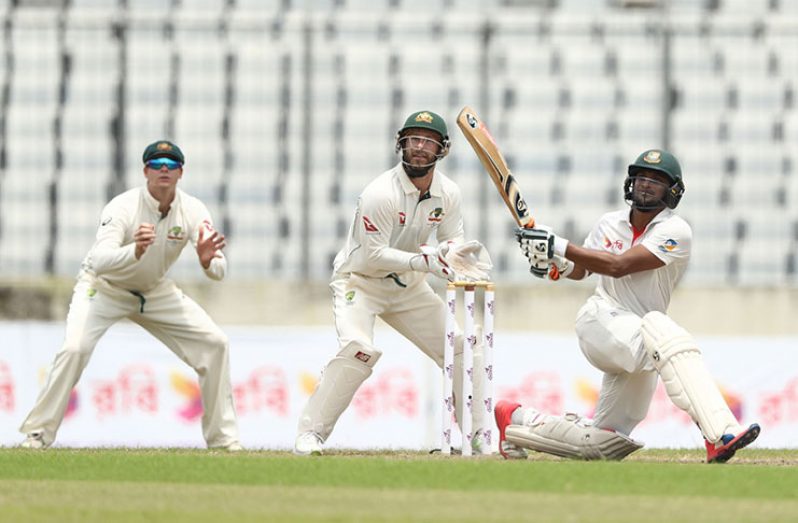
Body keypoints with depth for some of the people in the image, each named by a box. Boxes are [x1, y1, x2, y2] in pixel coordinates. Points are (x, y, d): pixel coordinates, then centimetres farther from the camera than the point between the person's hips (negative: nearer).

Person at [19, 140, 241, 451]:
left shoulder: (193, 211, -18)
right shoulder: (123, 207, -30)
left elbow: (219, 271, -26)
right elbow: (100, 262, -44)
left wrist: (207, 261, -51)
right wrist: (136, 250, -63)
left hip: (154, 291, 4)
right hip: (103, 286, -4)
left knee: (214, 344, -5)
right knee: (75, 349, -27)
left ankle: (222, 437, 6)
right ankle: (38, 433, -15)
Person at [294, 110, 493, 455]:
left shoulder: (448, 193, -5)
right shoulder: (380, 194, -25)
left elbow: (453, 240, 2)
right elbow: (373, 255, -26)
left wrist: (453, 250, -23)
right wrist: (425, 261, -34)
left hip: (407, 285, 7)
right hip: (359, 281, -7)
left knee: (461, 348, 2)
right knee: (358, 349, -30)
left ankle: (481, 436, 13)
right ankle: (310, 433, -24)